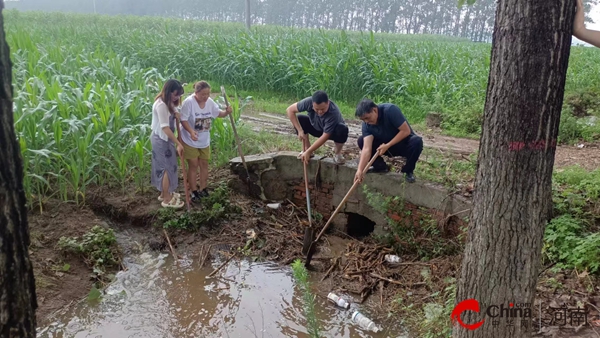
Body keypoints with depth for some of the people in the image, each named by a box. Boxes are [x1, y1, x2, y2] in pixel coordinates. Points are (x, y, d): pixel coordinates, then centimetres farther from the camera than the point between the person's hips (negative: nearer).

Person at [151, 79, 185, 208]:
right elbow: (165, 128, -30)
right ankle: (167, 199, 9)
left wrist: (175, 114, -9)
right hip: (162, 140, -10)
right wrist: (178, 144, -29)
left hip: (162, 138, 10)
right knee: (168, 167, -1)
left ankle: (164, 193, 31)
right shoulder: (161, 105, -26)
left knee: (163, 167, 18)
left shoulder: (168, 102, 5)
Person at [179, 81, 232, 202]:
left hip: (204, 140, 6)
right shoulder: (189, 102, -23)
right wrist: (191, 131, -39)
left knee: (204, 164, 14)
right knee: (193, 165, 4)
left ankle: (203, 189, 29)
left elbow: (218, 113, 5)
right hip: (190, 140, -5)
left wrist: (227, 112, -18)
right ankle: (194, 191, 17)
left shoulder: (210, 102, -6)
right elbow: (183, 120, -22)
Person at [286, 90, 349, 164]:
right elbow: (290, 110, -24)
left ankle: (337, 153, -9)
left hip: (331, 132, -3)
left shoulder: (333, 113, -39)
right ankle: (306, 149, -6)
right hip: (316, 127, 3)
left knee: (342, 129, -36)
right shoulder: (309, 102, -31)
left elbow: (325, 136, -37)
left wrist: (308, 152, -36)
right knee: (299, 119, -21)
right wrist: (300, 131, -30)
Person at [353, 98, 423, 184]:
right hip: (385, 146, 4)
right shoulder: (366, 124, -16)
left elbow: (406, 131, -27)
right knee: (361, 141, -13)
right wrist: (360, 170, -37)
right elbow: (366, 148, -25)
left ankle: (408, 170, -12)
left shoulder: (390, 110, -28)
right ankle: (381, 166, 3)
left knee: (417, 141, -37)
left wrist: (387, 146, -28)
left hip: (404, 143, -4)